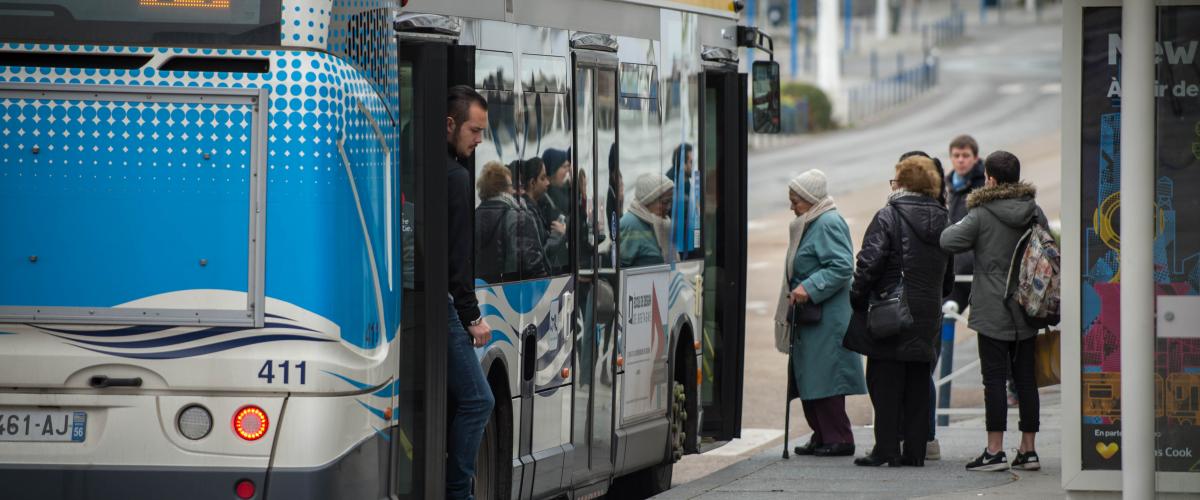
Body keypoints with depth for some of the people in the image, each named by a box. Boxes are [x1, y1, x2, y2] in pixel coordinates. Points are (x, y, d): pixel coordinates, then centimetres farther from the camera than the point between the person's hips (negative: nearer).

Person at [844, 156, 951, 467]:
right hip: (928, 314, 5)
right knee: (918, 386, 10)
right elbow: (948, 271, 16)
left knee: (885, 383, 0)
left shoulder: (888, 217, -10)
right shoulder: (942, 220, 9)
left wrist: (857, 299, -5)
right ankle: (915, 451, 10)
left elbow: (869, 263, -15)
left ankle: (887, 450, -2)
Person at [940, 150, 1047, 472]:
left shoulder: (981, 214, -10)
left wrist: (958, 227, 8)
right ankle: (1028, 449, 11)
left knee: (995, 377, -4)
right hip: (1027, 311, 5)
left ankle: (995, 451, -7)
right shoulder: (1035, 213, 6)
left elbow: (949, 242, -12)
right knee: (1025, 378, 9)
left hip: (993, 310, -5)